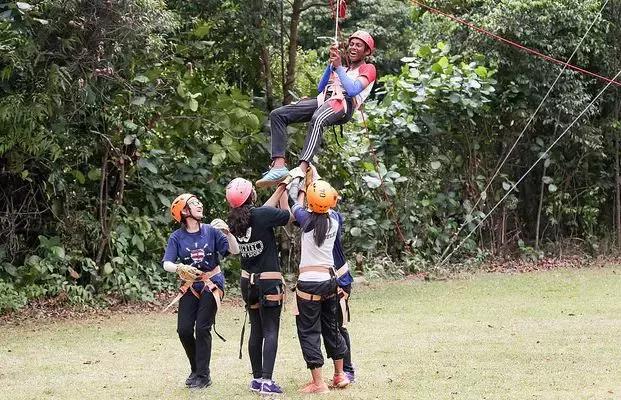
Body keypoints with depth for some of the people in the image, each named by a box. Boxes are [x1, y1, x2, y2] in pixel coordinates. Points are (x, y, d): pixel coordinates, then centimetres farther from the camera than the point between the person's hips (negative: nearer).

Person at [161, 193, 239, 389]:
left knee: (203, 328, -9)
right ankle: (196, 369, 19)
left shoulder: (211, 231, -5)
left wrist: (227, 232, -25)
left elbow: (235, 251, -9)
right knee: (184, 330, -3)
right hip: (190, 286, 2)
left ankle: (203, 375, 1)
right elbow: (167, 264, -13)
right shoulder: (177, 237, -5)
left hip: (212, 283, -2)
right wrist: (179, 267, -35)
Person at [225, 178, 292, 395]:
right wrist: (284, 192, 14)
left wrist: (279, 189, 22)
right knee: (270, 331, -5)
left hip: (248, 281, 6)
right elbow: (287, 215, 1)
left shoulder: (235, 220, 1)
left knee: (256, 330, 13)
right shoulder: (263, 215, -18)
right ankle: (267, 381, -12)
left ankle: (257, 378, 17)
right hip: (270, 281, -6)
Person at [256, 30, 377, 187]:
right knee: (277, 115, -12)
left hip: (343, 103, -8)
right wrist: (331, 65, 14)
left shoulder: (368, 69, 17)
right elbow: (320, 88, 23)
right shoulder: (342, 70, 39)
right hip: (323, 99, 8)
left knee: (317, 119, -42)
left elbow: (353, 90, -3)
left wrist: (338, 67, -5)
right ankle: (278, 166, -27)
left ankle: (302, 169, -58)